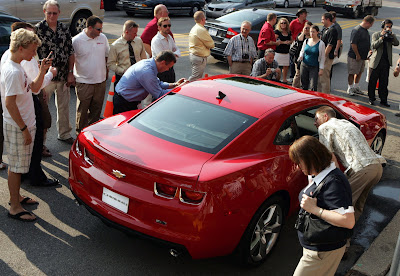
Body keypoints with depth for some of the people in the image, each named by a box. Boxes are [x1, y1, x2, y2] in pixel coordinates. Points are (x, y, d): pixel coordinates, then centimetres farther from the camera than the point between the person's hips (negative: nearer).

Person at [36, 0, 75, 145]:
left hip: (63, 76, 5)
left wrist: (70, 73, 4)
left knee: (64, 106, 17)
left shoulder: (65, 28, 5)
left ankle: (64, 134, 34)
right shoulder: (37, 29, -8)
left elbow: (70, 52, 9)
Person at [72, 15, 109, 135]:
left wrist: (106, 71, 18)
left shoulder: (103, 38, 6)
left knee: (97, 108, 14)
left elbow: (107, 55, 18)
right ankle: (80, 133, 16)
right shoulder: (76, 41, -9)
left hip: (100, 80, 5)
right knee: (82, 110, 2)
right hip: (84, 81, -4)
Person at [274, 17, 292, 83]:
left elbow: (291, 40, 24)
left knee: (286, 67, 9)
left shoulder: (289, 32, 13)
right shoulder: (277, 31, -4)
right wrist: (283, 42, -14)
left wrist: (289, 42, 0)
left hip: (286, 53, 6)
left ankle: (284, 80, 21)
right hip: (278, 52, -6)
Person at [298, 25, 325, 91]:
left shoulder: (321, 43, -4)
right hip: (304, 65, 4)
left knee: (313, 86, -10)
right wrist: (301, 56, -3)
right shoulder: (306, 41, 7)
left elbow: (322, 58, -1)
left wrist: (321, 69, -5)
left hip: (314, 67, -4)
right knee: (304, 85, 9)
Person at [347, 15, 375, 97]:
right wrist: (357, 55, -19)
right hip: (354, 57, -9)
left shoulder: (365, 30, 11)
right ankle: (350, 89, 12)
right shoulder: (356, 30, -18)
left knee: (359, 72, 16)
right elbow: (353, 44, -22)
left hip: (363, 56, 9)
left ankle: (356, 87, 29)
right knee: (352, 73, 1)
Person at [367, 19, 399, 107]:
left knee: (384, 82, 5)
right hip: (376, 62, -2)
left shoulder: (391, 35, 9)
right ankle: (371, 98, 18)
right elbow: (373, 45, -13)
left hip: (386, 62, 2)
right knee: (373, 81, 6)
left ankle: (383, 100, 11)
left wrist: (392, 34, -15)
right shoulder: (376, 35, 0)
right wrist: (382, 37, -19)